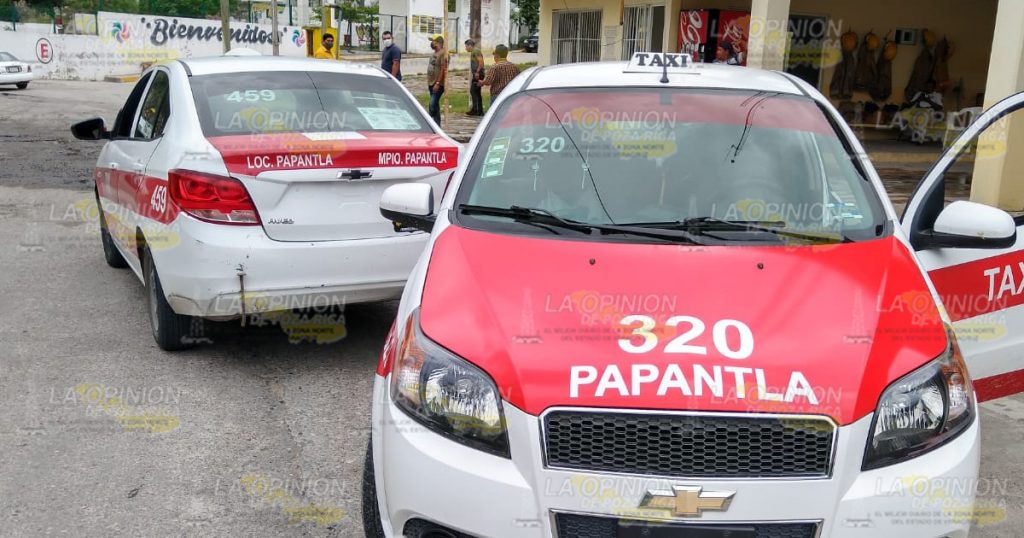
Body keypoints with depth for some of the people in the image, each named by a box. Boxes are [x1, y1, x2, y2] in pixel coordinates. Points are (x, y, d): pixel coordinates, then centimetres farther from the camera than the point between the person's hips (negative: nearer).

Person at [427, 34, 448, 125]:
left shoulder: (443, 53, -15)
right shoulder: (435, 53, 16)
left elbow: (443, 69, -21)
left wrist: (437, 83, -25)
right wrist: (429, 82, 18)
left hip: (438, 84, -10)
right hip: (432, 83, 10)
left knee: (433, 104, -15)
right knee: (434, 104, 12)